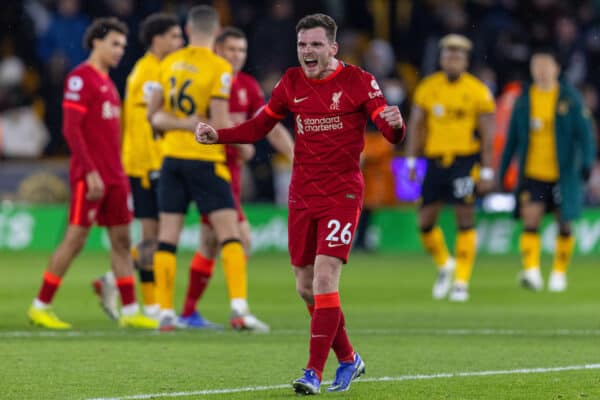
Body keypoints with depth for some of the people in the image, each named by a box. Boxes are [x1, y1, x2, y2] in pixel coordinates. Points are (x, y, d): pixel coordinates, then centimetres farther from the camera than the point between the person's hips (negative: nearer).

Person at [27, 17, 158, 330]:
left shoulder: (106, 81, 18)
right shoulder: (80, 78, -9)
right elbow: (71, 129, -16)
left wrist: (119, 173, 17)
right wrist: (91, 172, -20)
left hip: (114, 175, 9)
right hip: (90, 175, -9)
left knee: (121, 240, 6)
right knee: (75, 240, -7)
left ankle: (130, 312, 8)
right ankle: (40, 307, 1)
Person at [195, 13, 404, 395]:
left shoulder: (358, 81, -7)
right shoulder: (292, 82, 6)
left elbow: (392, 133, -11)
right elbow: (258, 127, 13)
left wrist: (395, 124, -35)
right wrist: (217, 135, -2)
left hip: (342, 194, -5)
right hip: (302, 195, 5)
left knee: (325, 277, -16)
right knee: (306, 287, 8)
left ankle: (314, 372, -14)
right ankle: (348, 359, 27)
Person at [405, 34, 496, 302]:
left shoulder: (478, 91, -3)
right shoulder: (427, 87, 5)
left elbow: (487, 135, -3)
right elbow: (416, 126, 10)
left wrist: (486, 172, -7)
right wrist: (410, 160, 3)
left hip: (465, 161, -3)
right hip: (435, 160, 3)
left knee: (465, 220, -6)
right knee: (425, 222, 2)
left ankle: (461, 282, 1)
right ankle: (444, 265, 28)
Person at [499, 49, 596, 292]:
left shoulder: (569, 98, -2)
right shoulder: (524, 99, 6)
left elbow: (584, 133, -4)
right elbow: (513, 137, 14)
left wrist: (587, 162, -17)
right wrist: (503, 169, 14)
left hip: (563, 174, -1)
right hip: (532, 173, 1)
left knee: (565, 225, 7)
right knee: (530, 219, -15)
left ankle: (559, 272, 24)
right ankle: (531, 271, -21)